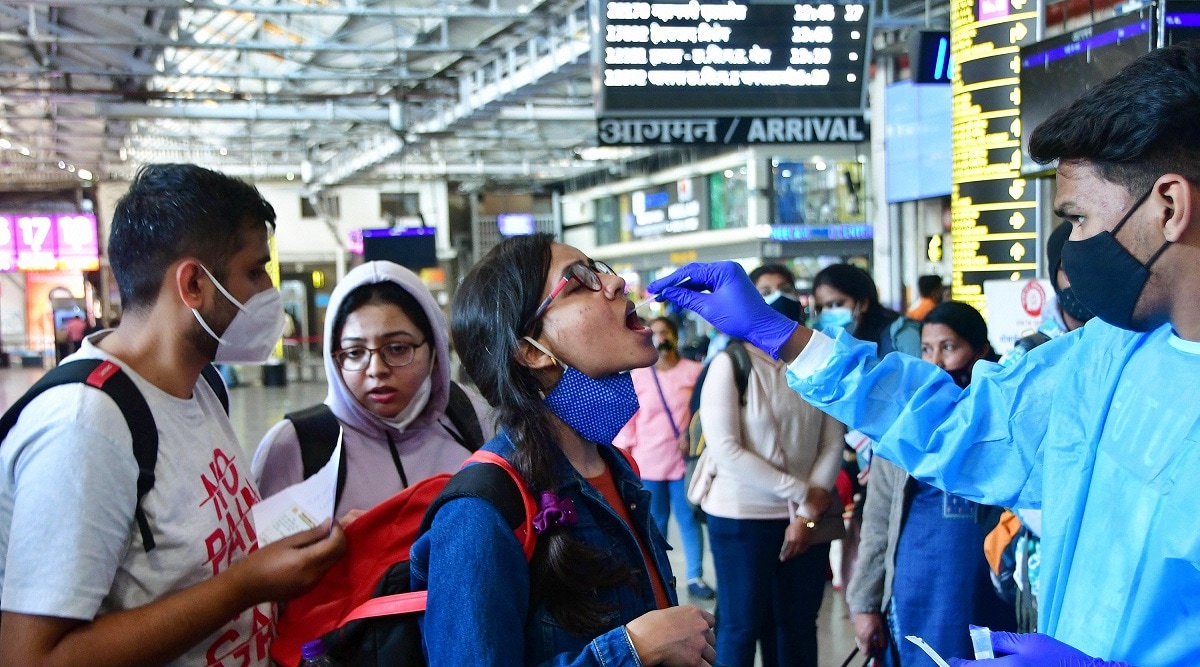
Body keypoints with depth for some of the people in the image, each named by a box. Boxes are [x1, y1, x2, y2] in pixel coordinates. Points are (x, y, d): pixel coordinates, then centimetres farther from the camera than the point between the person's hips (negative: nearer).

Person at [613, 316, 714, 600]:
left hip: (685, 459, -1)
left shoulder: (695, 371, 1)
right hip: (648, 462, 1)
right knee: (654, 522, 8)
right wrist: (623, 455, 0)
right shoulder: (637, 376, 5)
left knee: (689, 518, 2)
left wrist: (691, 434, -13)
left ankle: (695, 577, 10)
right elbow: (627, 419, 5)